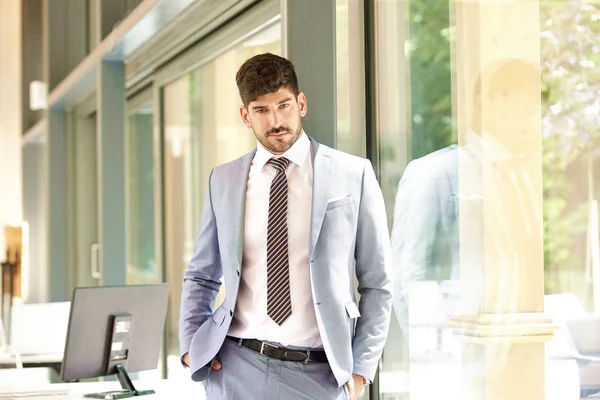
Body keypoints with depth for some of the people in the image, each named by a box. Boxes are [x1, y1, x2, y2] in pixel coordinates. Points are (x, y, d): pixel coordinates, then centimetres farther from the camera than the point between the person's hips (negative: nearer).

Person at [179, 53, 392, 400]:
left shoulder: (353, 175, 0)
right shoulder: (223, 180, 8)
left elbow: (378, 283, 3)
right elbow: (201, 276, 18)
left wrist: (361, 369, -2)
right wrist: (191, 344, 4)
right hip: (237, 368, 2)